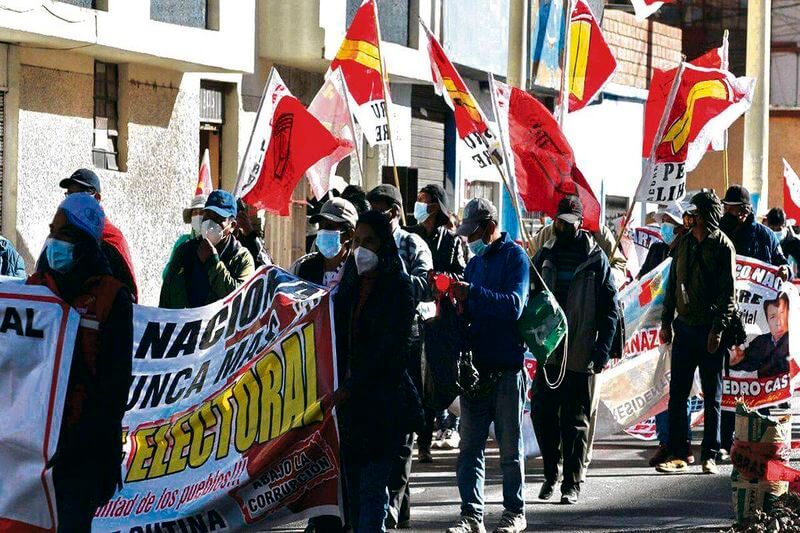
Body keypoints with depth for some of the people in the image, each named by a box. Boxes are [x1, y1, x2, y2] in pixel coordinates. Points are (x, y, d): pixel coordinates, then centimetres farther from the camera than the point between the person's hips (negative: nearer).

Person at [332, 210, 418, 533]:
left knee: (371, 486, -10)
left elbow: (392, 347, -12)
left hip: (383, 401, -6)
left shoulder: (398, 287, -5)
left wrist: (351, 387, -15)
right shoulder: (350, 287, 15)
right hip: (350, 400, 6)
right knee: (354, 484, 7)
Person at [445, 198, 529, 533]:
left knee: (510, 447, 3)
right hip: (475, 366, 6)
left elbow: (514, 306, -19)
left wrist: (472, 294, -26)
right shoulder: (474, 262, 17)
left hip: (506, 368, -6)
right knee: (470, 446, 2)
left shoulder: (514, 257, -5)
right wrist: (455, 302, -1)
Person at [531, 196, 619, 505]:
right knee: (542, 414, 4)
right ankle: (550, 474, 19)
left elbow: (610, 306, -2)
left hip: (580, 354, -4)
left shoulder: (595, 258, -2)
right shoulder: (545, 255, 9)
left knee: (575, 420, 2)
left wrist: (602, 349, -9)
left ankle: (572, 482, 7)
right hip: (547, 350, 4)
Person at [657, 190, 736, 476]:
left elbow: (729, 292, -9)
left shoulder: (723, 246, -7)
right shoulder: (684, 243, 8)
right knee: (677, 394, 4)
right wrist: (666, 321, 11)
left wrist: (718, 329, -15)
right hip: (684, 325, 5)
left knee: (712, 397, 3)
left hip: (710, 331, -5)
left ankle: (709, 457, 9)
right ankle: (677, 455, 9)